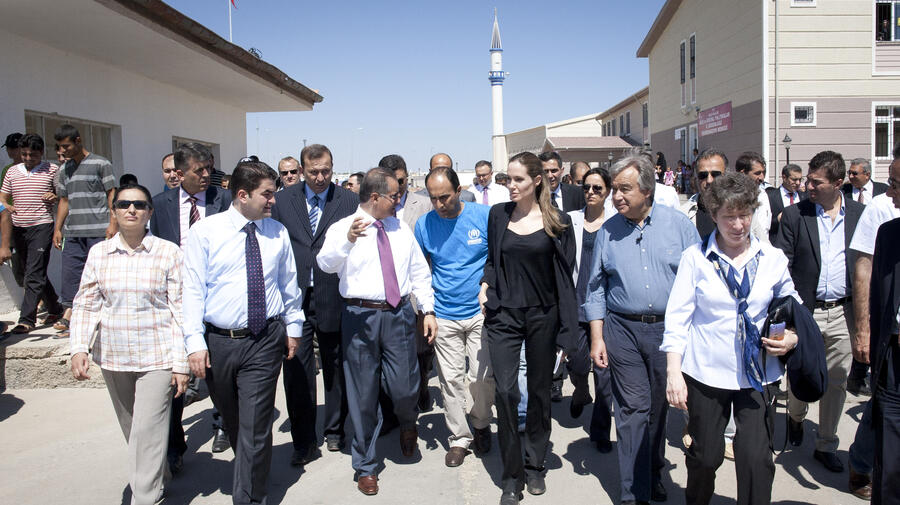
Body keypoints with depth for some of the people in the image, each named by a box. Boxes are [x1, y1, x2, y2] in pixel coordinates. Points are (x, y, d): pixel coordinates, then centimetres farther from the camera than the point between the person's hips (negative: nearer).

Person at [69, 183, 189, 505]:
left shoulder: (169, 253, -6)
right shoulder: (99, 253, 4)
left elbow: (180, 310, -5)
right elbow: (85, 304, 6)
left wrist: (181, 362, -8)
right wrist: (79, 348, -8)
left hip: (157, 357, -4)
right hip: (113, 357, 4)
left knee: (148, 431, -7)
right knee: (131, 430, 16)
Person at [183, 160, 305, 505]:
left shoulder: (278, 233, 4)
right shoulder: (204, 231, -3)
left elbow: (289, 283, 13)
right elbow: (193, 289, -6)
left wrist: (293, 326, 16)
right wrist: (195, 342, -10)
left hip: (265, 340, 0)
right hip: (218, 342, 0)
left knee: (255, 425, -3)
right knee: (231, 421, 17)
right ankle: (253, 473, 41)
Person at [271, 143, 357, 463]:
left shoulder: (349, 202, -2)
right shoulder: (283, 200, 4)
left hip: (334, 300, -1)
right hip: (294, 299, 1)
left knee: (336, 369, 14)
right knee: (297, 371, 3)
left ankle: (334, 430, 32)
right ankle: (303, 441, 17)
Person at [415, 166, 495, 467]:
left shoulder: (485, 216, -7)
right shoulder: (424, 224, 0)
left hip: (481, 312, -1)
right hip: (444, 315, 2)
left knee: (482, 377, 1)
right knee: (451, 380, 6)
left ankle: (481, 424, 29)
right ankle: (459, 438, 22)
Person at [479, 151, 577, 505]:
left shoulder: (557, 221, -2)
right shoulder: (498, 214, 4)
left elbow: (565, 274, -1)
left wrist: (566, 327, -4)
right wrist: (485, 286, -1)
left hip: (543, 316, -1)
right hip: (503, 314, 1)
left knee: (539, 391, 10)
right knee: (505, 391, -5)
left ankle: (535, 466, 28)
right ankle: (511, 475, 10)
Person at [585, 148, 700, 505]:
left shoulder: (678, 224, 0)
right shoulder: (608, 231, 4)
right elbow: (596, 289, 7)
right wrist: (597, 338, 2)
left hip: (669, 329, 0)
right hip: (623, 331, 0)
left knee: (660, 407, 12)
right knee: (632, 409, 0)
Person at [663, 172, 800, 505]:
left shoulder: (772, 258, 4)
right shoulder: (695, 257, -3)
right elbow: (677, 317, -4)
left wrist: (792, 339, -5)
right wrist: (673, 372, -11)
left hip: (759, 375, 1)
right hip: (705, 372, -1)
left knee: (757, 458, -5)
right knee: (705, 456, 10)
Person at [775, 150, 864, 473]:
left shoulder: (860, 214, 5)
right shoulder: (794, 215, -1)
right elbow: (781, 265, -3)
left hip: (844, 313, 2)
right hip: (805, 311, -2)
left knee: (837, 382, 9)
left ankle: (826, 445, 25)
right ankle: (796, 416, 38)